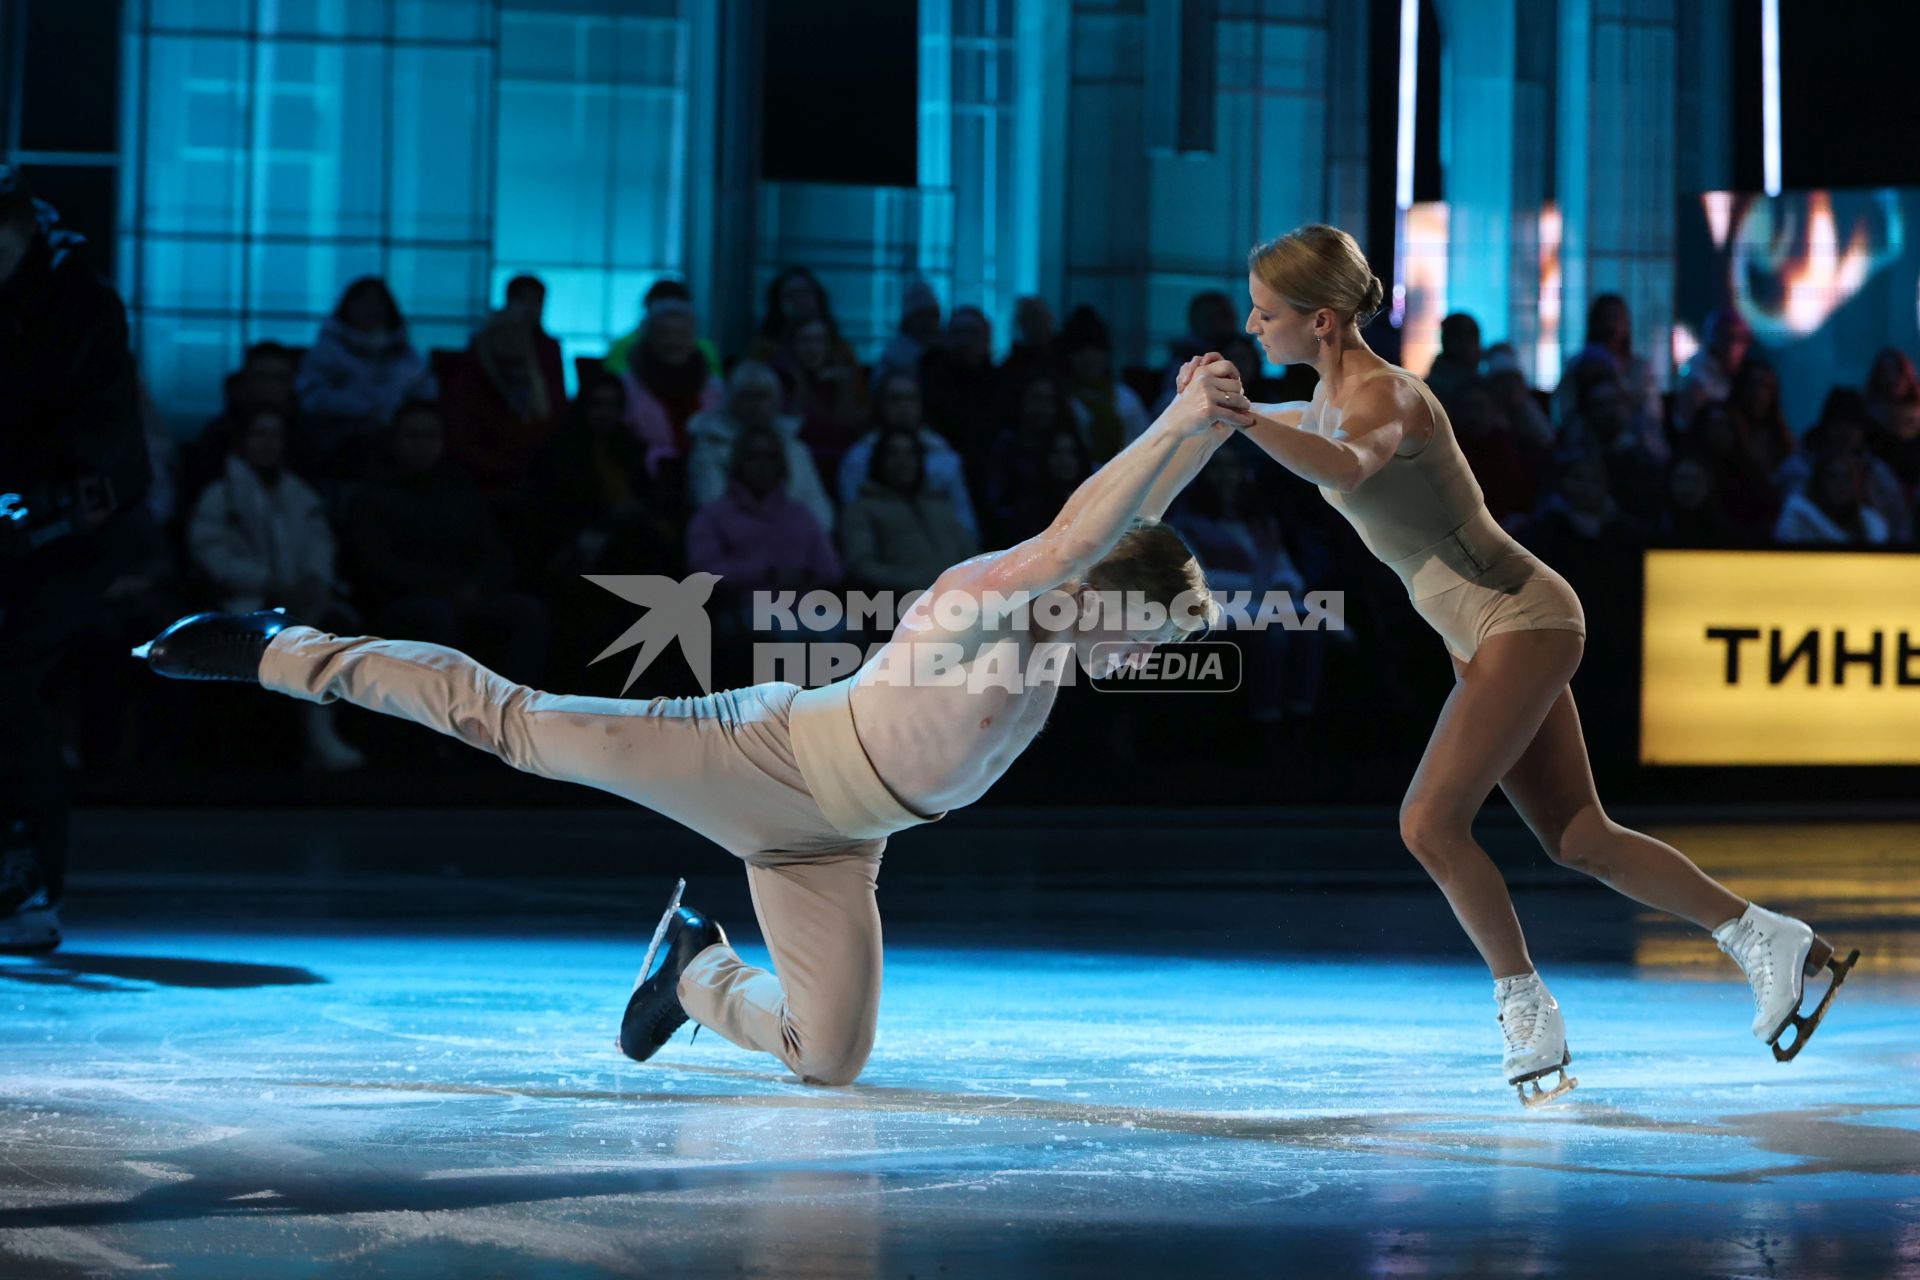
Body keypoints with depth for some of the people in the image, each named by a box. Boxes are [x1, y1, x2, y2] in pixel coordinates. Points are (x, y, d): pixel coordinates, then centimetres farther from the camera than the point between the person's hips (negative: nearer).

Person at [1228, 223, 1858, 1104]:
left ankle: (1527, 1012, -2)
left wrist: (1239, 416, -59)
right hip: (1486, 634, 10)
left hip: (1524, 622, -10)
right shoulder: (1332, 393, 6)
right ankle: (1767, 941, 18)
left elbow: (1343, 468, -48)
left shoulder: (1383, 397, -22)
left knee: (1430, 824, -16)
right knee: (1577, 840, 9)